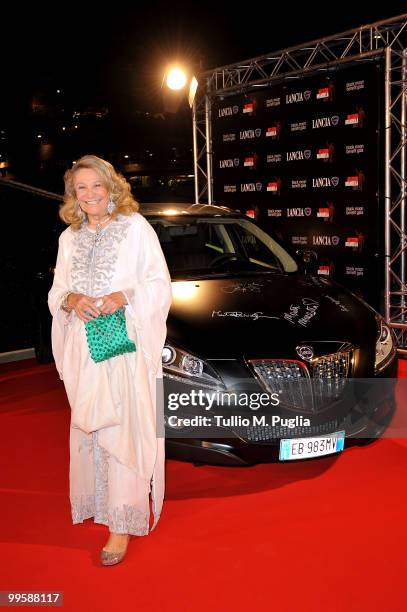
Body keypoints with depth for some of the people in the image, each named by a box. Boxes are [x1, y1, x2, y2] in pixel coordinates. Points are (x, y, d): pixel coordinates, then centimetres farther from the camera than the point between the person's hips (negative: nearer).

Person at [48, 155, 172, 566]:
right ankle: (95, 501, 28)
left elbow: (159, 285, -3)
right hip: (83, 348, 5)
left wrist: (122, 298, -18)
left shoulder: (135, 227, -1)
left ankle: (122, 525, -1)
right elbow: (56, 292, 14)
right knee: (88, 429, 11)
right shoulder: (69, 238, 13)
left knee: (121, 431, -6)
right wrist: (72, 300, -9)